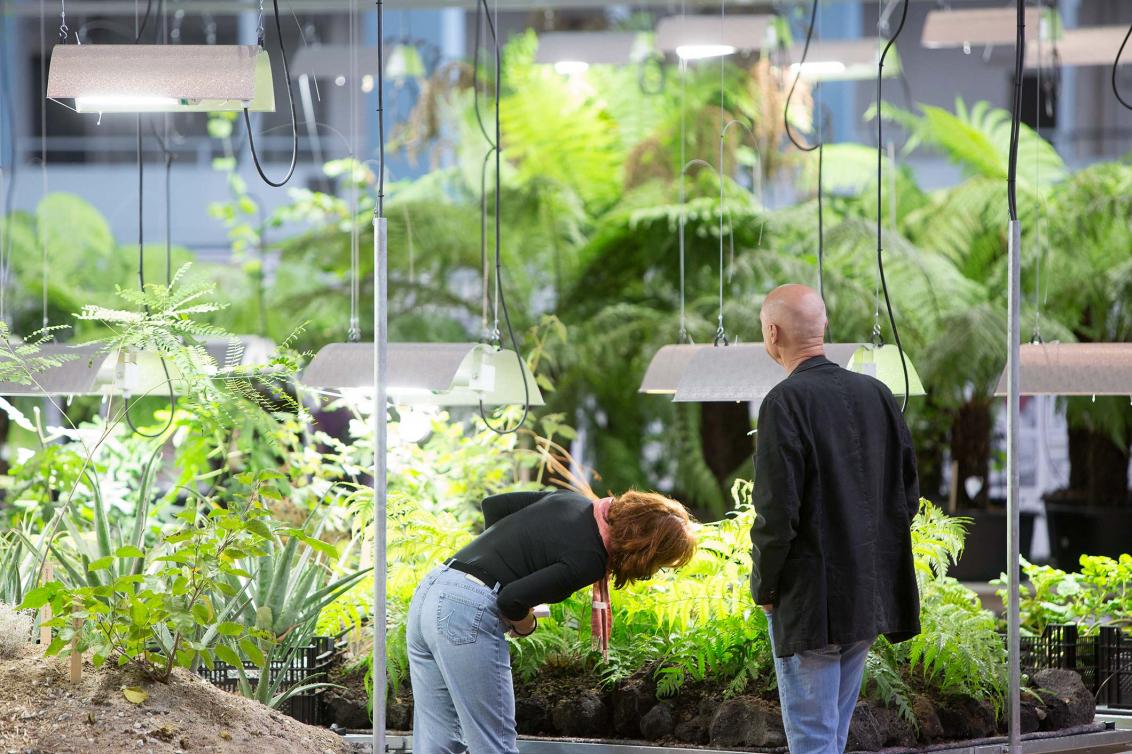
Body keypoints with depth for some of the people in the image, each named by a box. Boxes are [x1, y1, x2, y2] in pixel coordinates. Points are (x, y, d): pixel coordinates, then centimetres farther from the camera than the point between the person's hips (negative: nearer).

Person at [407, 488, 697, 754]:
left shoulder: (571, 501, 11)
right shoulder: (589, 559, -14)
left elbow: (492, 504, 20)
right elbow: (511, 600, -19)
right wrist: (526, 625, 1)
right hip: (469, 614, -9)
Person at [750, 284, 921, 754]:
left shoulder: (786, 402, -16)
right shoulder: (876, 394, 5)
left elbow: (777, 510, -18)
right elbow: (909, 493, 10)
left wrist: (765, 587, -5)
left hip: (809, 604, -7)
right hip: (868, 599, 7)